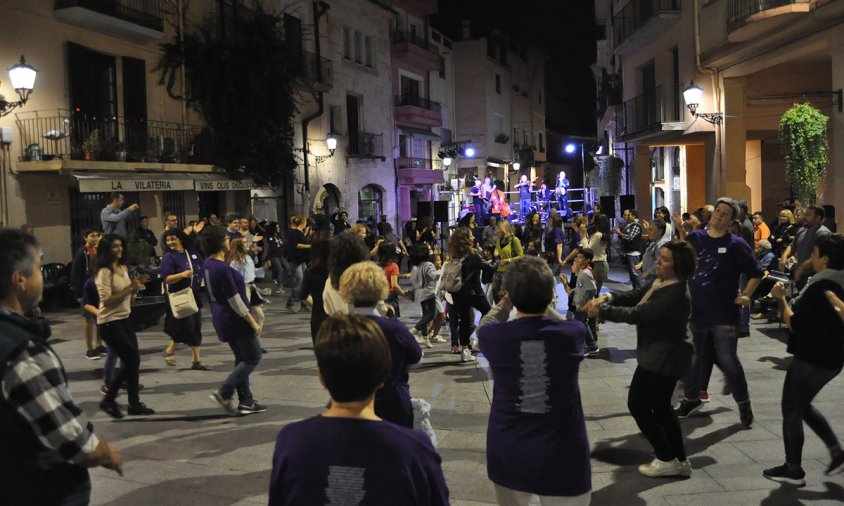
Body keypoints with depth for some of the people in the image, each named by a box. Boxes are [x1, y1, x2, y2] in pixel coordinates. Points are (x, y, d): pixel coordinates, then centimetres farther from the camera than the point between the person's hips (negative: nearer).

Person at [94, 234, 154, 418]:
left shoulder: (123, 268, 9)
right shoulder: (104, 272, -15)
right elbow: (106, 301, -22)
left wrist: (137, 285, 0)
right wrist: (130, 287, -21)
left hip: (125, 319, 8)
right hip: (110, 323, -8)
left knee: (132, 361, 8)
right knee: (131, 360, -6)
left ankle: (134, 403, 16)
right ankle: (108, 400, 9)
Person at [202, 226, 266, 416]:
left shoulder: (208, 264, 2)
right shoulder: (223, 269, -25)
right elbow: (235, 301, -22)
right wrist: (253, 322, -16)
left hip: (222, 319, 9)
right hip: (235, 320, -9)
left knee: (242, 359, 17)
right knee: (253, 358, 4)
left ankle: (246, 402, 21)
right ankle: (224, 392, -1)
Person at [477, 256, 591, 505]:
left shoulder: (494, 337, -13)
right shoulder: (573, 333, -13)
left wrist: (508, 300, 26)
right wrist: (541, 301, 25)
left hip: (508, 456, 1)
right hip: (563, 457, -1)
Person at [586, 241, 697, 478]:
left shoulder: (675, 294, -27)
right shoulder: (659, 281, 3)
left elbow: (637, 314, -27)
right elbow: (633, 296, 5)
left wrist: (601, 311, -20)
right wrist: (607, 297, -14)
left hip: (663, 359, -10)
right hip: (662, 355, 10)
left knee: (638, 405, 2)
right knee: (661, 406, 20)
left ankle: (667, 460, 13)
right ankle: (680, 461, 29)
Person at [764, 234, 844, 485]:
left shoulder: (819, 286, -22)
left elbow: (794, 323, -20)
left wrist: (781, 299, -7)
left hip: (811, 359, -9)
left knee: (791, 411, 5)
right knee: (803, 406, 24)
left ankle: (793, 470, 13)